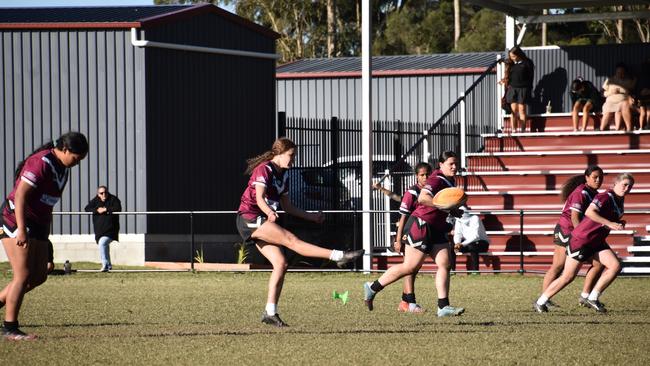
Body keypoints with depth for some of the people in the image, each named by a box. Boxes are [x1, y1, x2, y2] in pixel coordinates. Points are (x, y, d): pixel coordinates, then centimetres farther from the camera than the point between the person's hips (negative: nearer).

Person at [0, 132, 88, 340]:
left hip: (37, 225, 10)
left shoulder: (61, 167, 11)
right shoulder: (41, 163, -19)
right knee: (23, 276, -10)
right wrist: (21, 230, -29)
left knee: (39, 276, 6)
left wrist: (45, 228, 20)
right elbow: (21, 195, -24)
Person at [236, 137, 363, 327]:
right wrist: (270, 213, -46)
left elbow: (288, 207, 22)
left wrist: (311, 216, 16)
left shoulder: (283, 176, 14)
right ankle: (339, 256, -30)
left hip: (262, 222, 9)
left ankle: (270, 313, -3)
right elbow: (259, 198, -27)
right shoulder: (264, 170, -12)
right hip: (250, 219, -9)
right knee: (291, 239, -20)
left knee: (280, 263, -4)